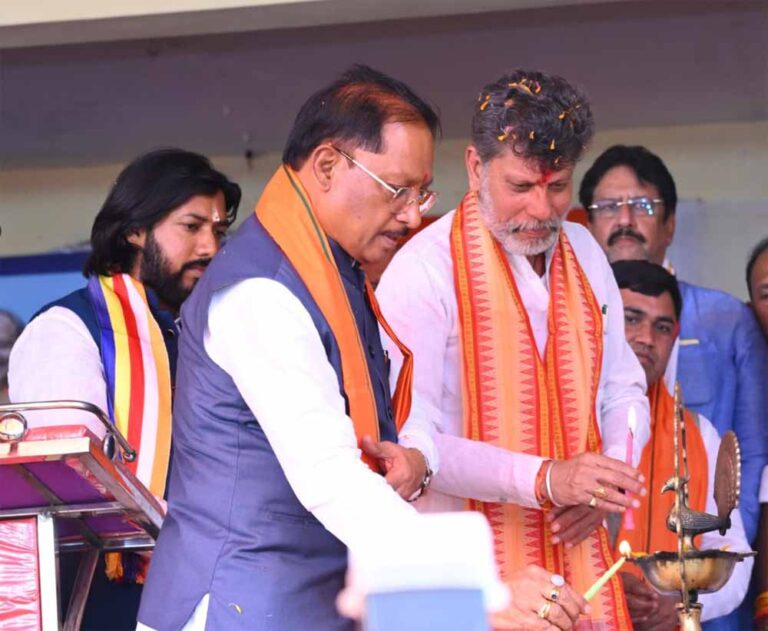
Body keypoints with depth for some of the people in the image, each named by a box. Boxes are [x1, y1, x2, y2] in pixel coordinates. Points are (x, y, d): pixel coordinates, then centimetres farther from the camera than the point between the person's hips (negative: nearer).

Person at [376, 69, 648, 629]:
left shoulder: (583, 252, 11)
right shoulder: (426, 268, -11)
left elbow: (624, 390, 20)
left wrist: (602, 486, 0)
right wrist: (546, 479, -26)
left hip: (576, 555, 6)